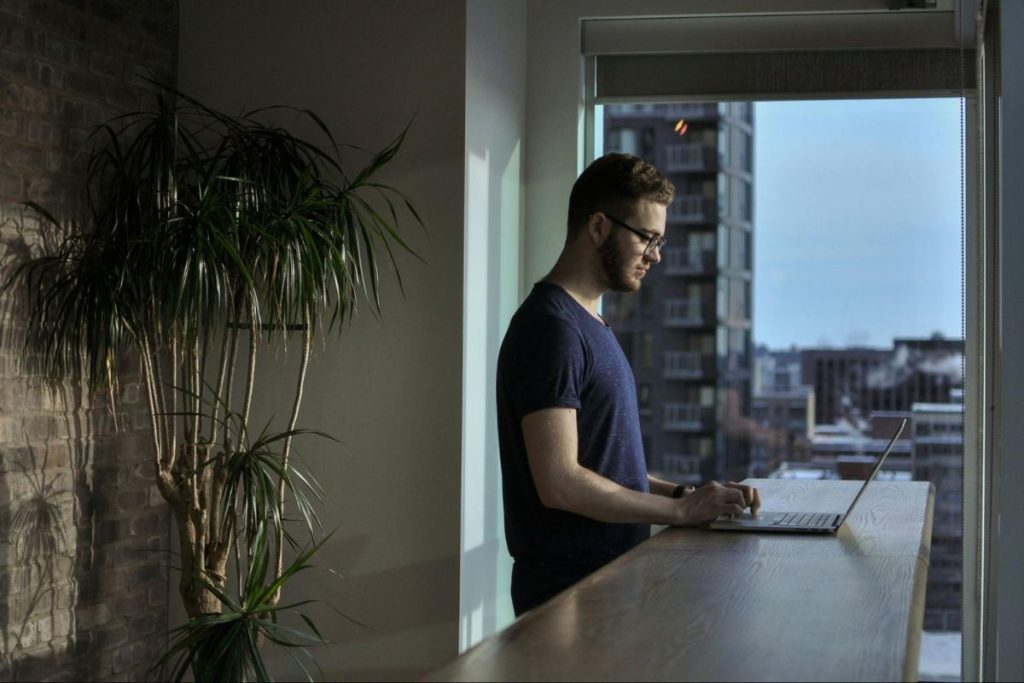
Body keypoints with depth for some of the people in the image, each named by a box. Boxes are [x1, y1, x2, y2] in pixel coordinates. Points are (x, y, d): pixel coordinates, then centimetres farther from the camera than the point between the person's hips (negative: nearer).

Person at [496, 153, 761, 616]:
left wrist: (683, 492, 7)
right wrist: (681, 510, -13)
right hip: (568, 589, -9)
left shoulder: (589, 325, 18)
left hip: (606, 574, 9)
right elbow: (559, 483, -21)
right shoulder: (550, 327, -13)